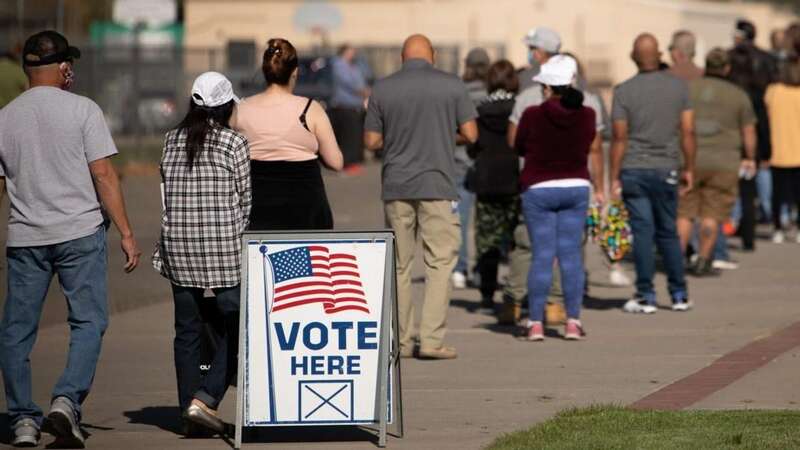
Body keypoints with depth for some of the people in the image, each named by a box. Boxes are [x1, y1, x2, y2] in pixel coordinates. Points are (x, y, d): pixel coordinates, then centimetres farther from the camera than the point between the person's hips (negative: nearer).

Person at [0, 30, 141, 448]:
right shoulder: (82, 109, -4)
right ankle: (67, 399, -15)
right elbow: (103, 174, -7)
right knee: (88, 320, 3)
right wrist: (126, 233, -5)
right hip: (80, 233, -3)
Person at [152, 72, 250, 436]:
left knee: (187, 330, 10)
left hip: (178, 246, 4)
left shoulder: (172, 141, 7)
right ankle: (205, 398, -8)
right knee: (236, 325, 5)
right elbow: (244, 200, 0)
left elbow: (167, 195, 9)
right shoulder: (234, 143, -5)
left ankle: (188, 412, 10)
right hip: (224, 246, -4)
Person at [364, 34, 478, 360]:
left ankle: (401, 341, 9)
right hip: (437, 186, -2)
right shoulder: (452, 86, -1)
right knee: (439, 263, 0)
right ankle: (432, 340, -9)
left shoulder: (382, 89, 2)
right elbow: (470, 134, -1)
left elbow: (371, 141, 3)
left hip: (396, 186, 2)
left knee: (399, 265, 9)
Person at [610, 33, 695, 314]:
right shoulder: (678, 86, 0)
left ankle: (646, 296, -2)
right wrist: (689, 168, 10)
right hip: (666, 170, 2)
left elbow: (620, 137, -7)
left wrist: (614, 177, -2)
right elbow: (688, 132, 1)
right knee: (668, 233, 12)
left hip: (634, 170, -2)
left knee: (643, 232, 0)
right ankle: (679, 295, 14)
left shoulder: (624, 91, -6)